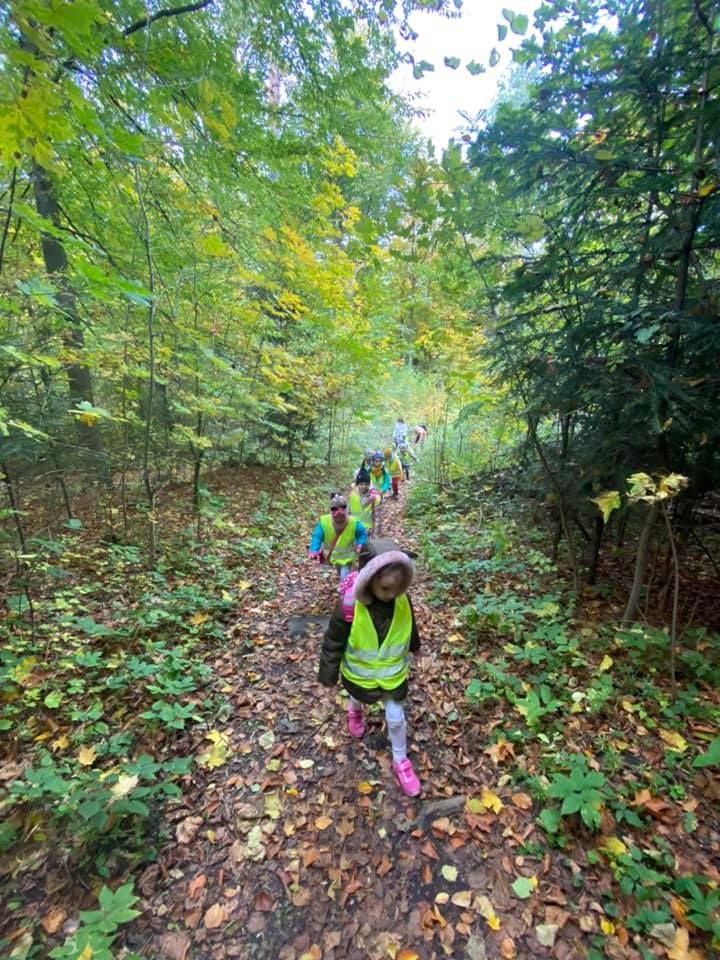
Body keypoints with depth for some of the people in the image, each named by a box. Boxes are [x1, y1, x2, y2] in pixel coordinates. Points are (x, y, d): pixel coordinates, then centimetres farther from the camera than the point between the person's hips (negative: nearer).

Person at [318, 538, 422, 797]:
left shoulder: (403, 602, -24)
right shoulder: (350, 606, -36)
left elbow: (410, 627, 0)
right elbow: (333, 643, -21)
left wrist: (414, 646, 18)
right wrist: (328, 674, -9)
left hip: (393, 674, 1)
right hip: (359, 674, -1)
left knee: (396, 718, 14)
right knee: (360, 699, 30)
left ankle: (400, 761, 42)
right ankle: (355, 711, 68)